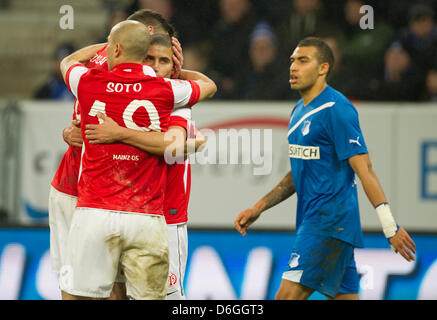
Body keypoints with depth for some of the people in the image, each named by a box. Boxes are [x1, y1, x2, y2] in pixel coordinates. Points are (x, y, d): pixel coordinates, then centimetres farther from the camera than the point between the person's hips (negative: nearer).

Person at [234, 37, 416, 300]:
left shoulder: (336, 109, -12)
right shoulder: (300, 111, 17)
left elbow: (364, 169, -17)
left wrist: (391, 227, -22)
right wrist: (258, 209, 19)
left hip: (330, 219, -9)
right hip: (312, 219, 9)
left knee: (288, 295, -16)